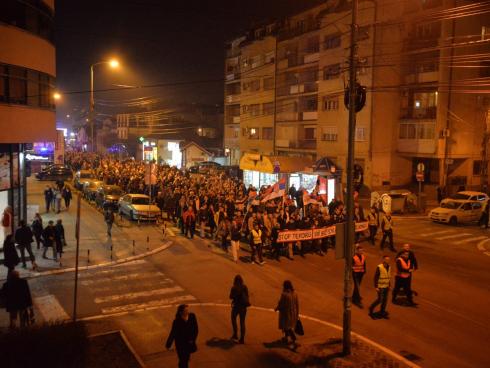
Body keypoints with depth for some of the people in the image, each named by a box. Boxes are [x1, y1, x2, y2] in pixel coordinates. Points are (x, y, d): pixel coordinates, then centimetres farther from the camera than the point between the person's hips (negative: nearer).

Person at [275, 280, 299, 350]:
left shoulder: (284, 294, -25)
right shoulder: (295, 293, -7)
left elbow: (280, 304, -17)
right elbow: (297, 304, 0)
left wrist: (276, 308, 4)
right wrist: (297, 314, 11)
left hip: (286, 313, -6)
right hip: (293, 313, 7)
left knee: (288, 328, 7)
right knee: (289, 326, 24)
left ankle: (294, 342, 6)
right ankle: (286, 338, 38)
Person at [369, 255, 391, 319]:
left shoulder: (389, 267, 5)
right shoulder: (379, 267, -16)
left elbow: (388, 277, 15)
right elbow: (376, 277, -14)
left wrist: (389, 285, 13)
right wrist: (376, 287, -16)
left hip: (386, 287, 6)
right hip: (380, 287, -6)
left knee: (385, 300, 8)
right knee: (380, 299, -5)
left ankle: (382, 312, 21)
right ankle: (371, 308, 16)